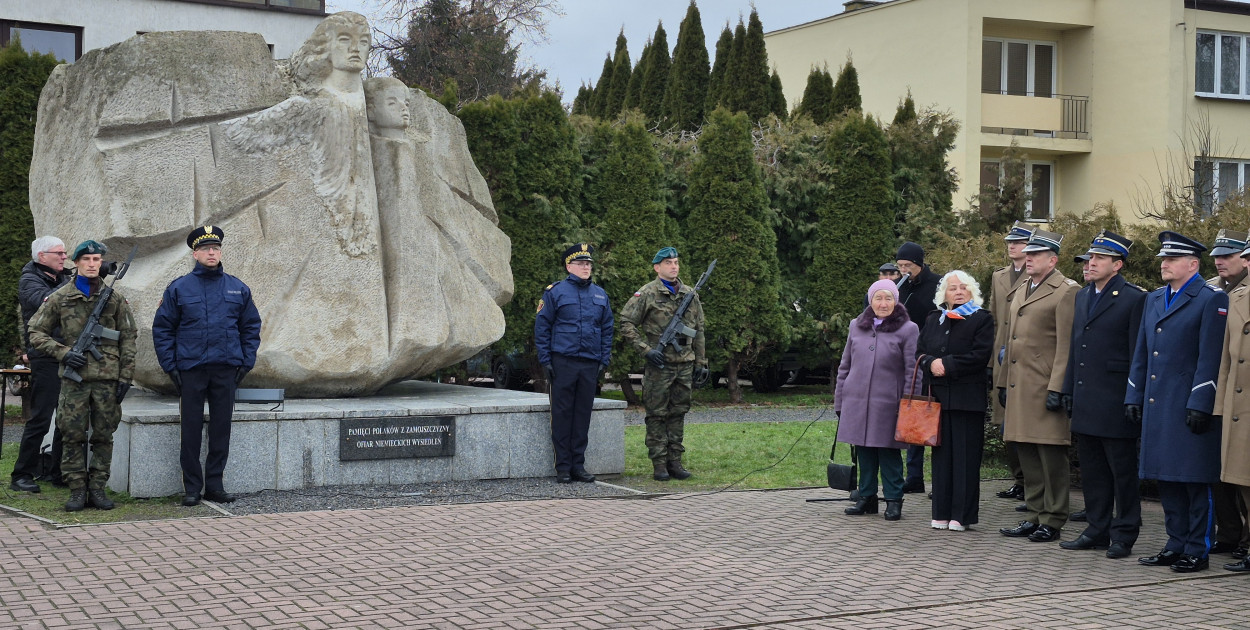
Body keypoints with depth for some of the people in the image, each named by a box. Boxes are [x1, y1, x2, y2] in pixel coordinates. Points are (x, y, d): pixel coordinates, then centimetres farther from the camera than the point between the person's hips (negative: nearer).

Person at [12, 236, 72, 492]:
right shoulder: (29, 280, -2)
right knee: (40, 419, -5)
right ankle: (22, 475, 3)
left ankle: (58, 472, 19)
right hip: (45, 358, -6)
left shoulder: (65, 279, 17)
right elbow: (45, 301, -23)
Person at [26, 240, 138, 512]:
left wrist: (125, 376, 1)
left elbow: (128, 339, 8)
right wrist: (63, 353, -7)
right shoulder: (59, 297, 5)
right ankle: (77, 490, 6)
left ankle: (98, 488, 12)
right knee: (73, 436, -1)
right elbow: (37, 333, 7)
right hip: (74, 378, -1)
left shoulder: (115, 298, 7)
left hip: (107, 377, 1)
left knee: (104, 436, 4)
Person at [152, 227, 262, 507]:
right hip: (190, 370, -2)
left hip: (227, 371, 2)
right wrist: (170, 366, -3)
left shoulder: (238, 289, 8)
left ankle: (215, 484, 15)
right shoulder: (179, 289, 2)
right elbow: (162, 329, 3)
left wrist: (246, 363, 5)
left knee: (221, 429, 6)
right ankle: (191, 487, 10)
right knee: (191, 430, 2)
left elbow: (251, 327, 13)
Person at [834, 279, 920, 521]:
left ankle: (893, 500, 10)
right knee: (864, 451, 9)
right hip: (856, 400, 4)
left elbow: (913, 371, -2)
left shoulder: (907, 329, -1)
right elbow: (845, 365, 16)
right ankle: (867, 497, 20)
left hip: (888, 404, -4)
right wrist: (839, 401, 13)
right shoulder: (857, 327, 10)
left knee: (889, 451, 0)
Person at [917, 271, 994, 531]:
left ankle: (962, 515, 2)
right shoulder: (933, 320, 16)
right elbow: (920, 351, 13)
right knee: (941, 455, 7)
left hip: (967, 398, -5)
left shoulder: (982, 319, 0)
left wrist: (947, 364, -14)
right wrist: (931, 363, -9)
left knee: (966, 456, -2)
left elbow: (980, 355, -12)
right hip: (938, 395, 5)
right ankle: (942, 513, 12)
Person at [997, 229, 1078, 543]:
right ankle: (1034, 516, 19)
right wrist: (1004, 383, 20)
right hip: (1020, 387, 8)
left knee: (1051, 456, -3)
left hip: (1045, 388, -8)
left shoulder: (1065, 292, -8)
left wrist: (1057, 388, -17)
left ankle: (1052, 521, 4)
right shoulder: (1021, 291, 19)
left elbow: (1066, 346, -13)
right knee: (1027, 456, 12)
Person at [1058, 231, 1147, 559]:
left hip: (1115, 403, -7)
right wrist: (1068, 390, 15)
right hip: (1085, 403, 8)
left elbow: (1139, 355, -10)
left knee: (1122, 472, 2)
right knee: (1092, 470, 13)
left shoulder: (1134, 298, -9)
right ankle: (1097, 530, 22)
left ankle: (1124, 535, 9)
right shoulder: (1083, 296, 14)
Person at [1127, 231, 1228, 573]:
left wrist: (1199, 404, -17)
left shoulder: (1211, 300, -6)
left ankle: (1197, 551, 4)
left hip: (1191, 408, -7)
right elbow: (1141, 354, 19)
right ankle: (1176, 545, 19)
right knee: (1166, 480, 11)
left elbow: (1211, 358, -12)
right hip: (1157, 406, 7)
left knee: (1195, 481, -2)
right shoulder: (1154, 299, 17)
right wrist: (1133, 398, 14)